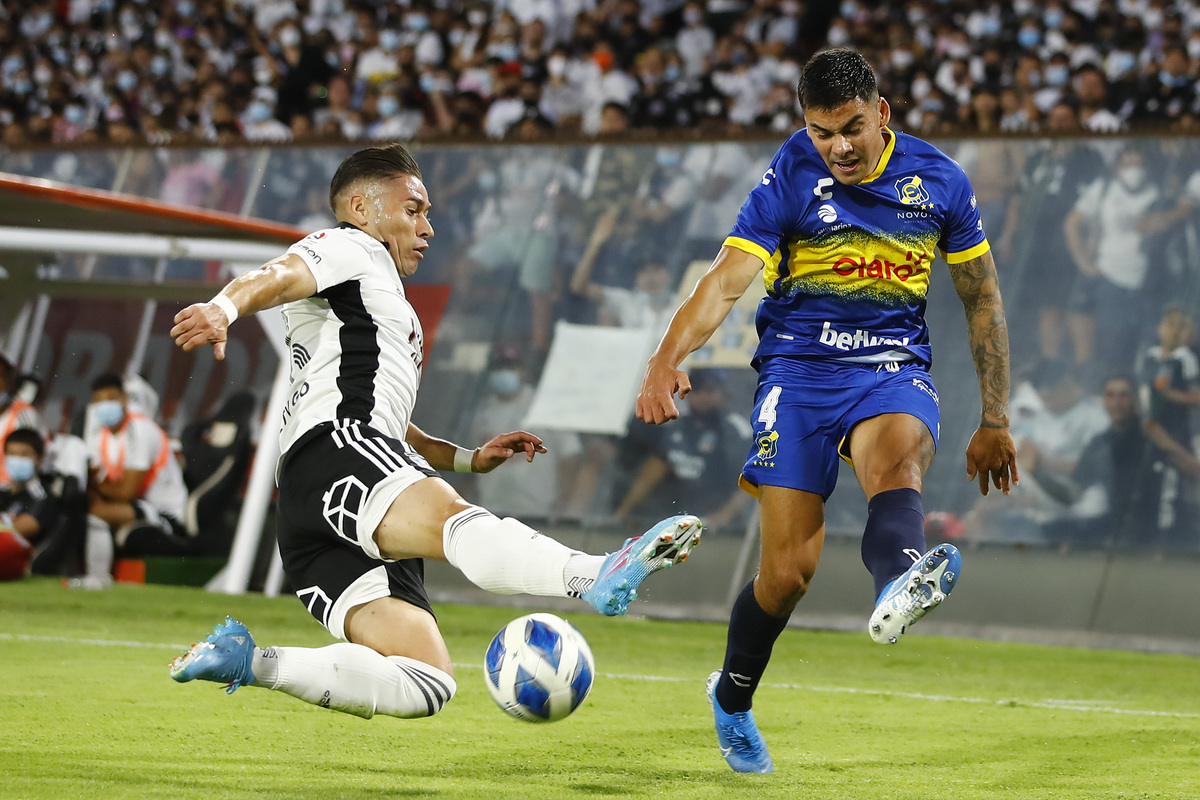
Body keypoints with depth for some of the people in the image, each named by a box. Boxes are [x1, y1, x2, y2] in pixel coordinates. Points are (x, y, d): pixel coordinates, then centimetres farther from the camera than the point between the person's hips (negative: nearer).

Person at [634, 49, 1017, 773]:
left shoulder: (939, 181, 3)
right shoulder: (790, 179, -4)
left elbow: (984, 301, 13)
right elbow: (727, 281, -15)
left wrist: (995, 422, 13)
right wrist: (667, 358, -34)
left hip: (895, 367, 1)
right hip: (799, 367, -1)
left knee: (896, 460, -36)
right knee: (790, 569, -8)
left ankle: (897, 589, -68)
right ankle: (732, 699, 19)